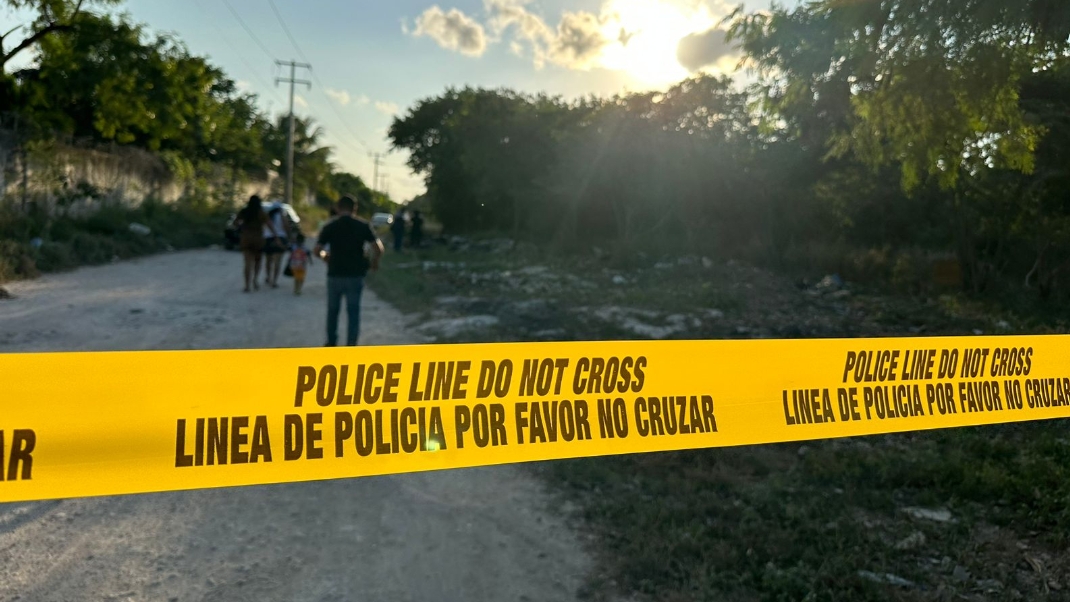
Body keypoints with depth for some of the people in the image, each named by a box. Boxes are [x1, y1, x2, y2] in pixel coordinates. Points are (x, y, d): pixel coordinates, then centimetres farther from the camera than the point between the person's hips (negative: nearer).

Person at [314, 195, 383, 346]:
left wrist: (324, 256, 14)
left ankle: (331, 343, 27)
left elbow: (317, 250, -7)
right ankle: (351, 344, 5)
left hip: (335, 275, 1)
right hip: (355, 275, 0)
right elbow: (378, 249, -11)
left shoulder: (329, 227, -3)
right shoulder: (363, 226, -4)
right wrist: (373, 262, 7)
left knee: (332, 310, 17)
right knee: (353, 311, 8)